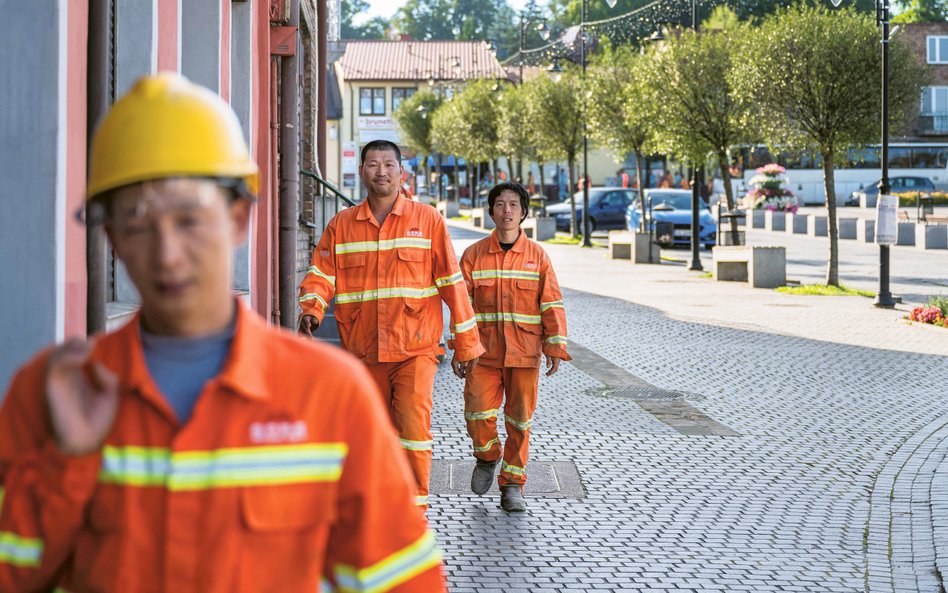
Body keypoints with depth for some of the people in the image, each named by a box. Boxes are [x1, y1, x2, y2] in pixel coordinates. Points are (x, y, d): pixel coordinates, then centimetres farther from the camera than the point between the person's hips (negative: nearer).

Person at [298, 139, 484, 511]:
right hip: (362, 351, 3)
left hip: (415, 348, -3)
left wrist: (466, 342, 2)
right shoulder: (341, 225, 8)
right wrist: (310, 310, -19)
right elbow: (321, 274, 4)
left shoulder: (427, 219, 1)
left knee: (414, 425, -15)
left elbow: (451, 281, 2)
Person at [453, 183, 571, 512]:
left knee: (520, 421, 4)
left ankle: (512, 484, 17)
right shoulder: (474, 255, 4)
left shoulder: (537, 256, 3)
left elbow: (552, 304, 2)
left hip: (524, 354, 0)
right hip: (484, 352, 0)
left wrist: (556, 347, -5)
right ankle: (487, 457, 22)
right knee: (478, 414, -9)